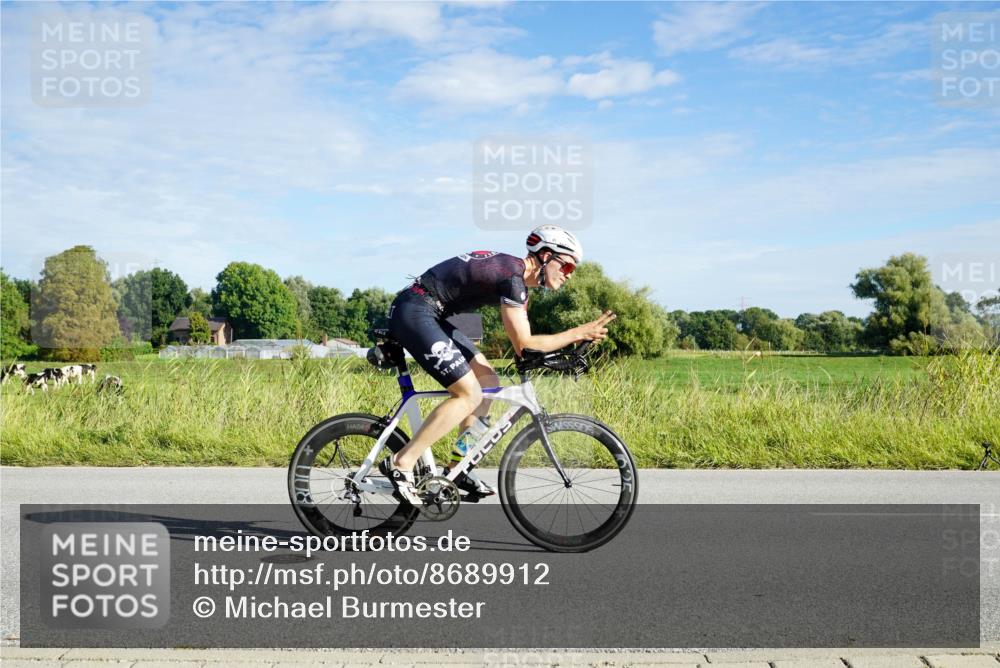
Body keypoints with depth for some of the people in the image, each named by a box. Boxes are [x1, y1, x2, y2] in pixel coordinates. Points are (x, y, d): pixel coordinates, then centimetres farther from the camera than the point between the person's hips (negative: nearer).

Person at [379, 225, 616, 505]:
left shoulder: (515, 271, 13)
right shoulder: (512, 276, -17)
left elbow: (520, 339, 17)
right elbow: (524, 345, -18)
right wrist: (579, 333, -12)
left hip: (429, 315, 10)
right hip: (414, 312, -10)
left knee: (488, 380, 10)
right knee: (469, 395, -13)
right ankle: (401, 463, -9)